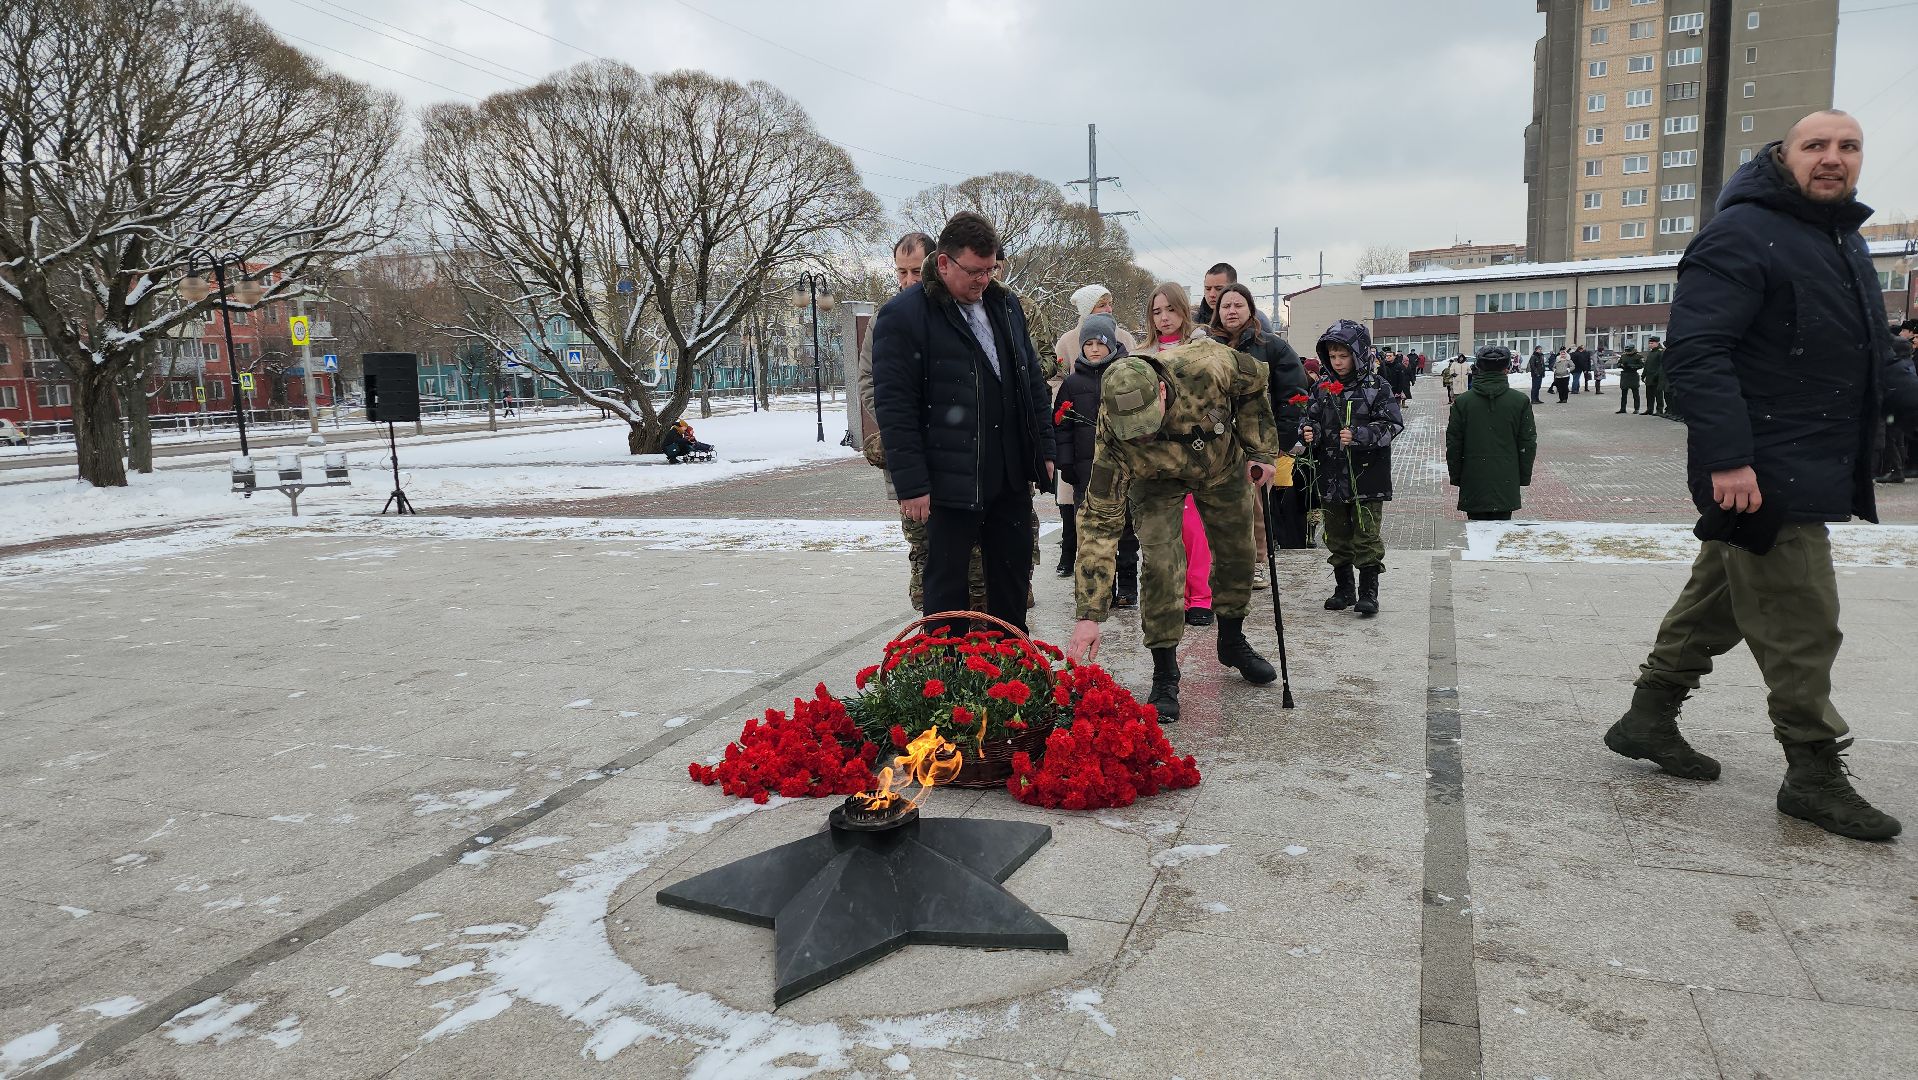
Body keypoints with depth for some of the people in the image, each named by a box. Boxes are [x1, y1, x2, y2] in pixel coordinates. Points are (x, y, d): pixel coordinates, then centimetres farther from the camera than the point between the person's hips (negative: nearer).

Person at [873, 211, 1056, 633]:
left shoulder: (1005, 304, 11)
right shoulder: (902, 315, -9)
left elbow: (1032, 382, 18)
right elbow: (894, 407, -12)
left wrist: (1044, 450, 13)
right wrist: (911, 484, -16)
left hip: (1012, 475, 6)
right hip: (951, 482, -6)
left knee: (1014, 576, 14)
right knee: (947, 583, 4)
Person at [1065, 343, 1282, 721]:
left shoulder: (1207, 366, -41)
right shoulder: (1113, 437, -40)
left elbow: (1255, 382, -15)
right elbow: (1099, 521, -36)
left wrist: (1260, 451, -14)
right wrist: (1089, 614, -39)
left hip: (1222, 465, 3)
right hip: (1157, 481, -2)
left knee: (1237, 556, 13)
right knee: (1161, 564, -20)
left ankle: (1232, 642, 40)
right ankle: (1164, 678, -4)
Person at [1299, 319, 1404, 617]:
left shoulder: (1375, 387, -5)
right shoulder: (1322, 388, 7)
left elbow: (1391, 424, -9)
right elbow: (1312, 420, 12)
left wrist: (1359, 436, -23)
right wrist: (1309, 433, -12)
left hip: (1366, 476, -4)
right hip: (1332, 477, 4)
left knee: (1366, 538, -2)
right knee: (1337, 537, 12)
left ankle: (1368, 592, 7)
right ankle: (1343, 589, 24)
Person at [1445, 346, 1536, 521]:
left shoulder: (1462, 401, -3)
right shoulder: (1521, 401, -3)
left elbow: (1453, 444, 1)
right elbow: (1528, 444, 2)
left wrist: (1455, 477, 11)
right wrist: (1524, 477, 12)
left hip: (1473, 484, 0)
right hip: (1506, 485, 0)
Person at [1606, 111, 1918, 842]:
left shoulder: (1847, 244, 19)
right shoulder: (1742, 235, -12)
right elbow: (1695, 353, -22)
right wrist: (1727, 456, -28)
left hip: (1816, 474, 9)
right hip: (1762, 478, -9)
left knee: (1716, 603, 16)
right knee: (1801, 626, -2)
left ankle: (1649, 718, 28)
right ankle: (1815, 774, 11)